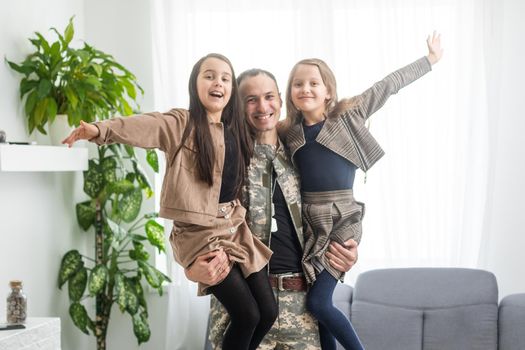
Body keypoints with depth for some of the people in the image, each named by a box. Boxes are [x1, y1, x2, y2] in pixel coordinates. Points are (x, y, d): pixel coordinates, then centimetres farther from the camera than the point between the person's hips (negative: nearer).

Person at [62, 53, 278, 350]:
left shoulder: (237, 129, 10)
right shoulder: (181, 124, -8)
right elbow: (142, 127, -28)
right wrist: (101, 130, -42)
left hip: (237, 227, 6)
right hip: (200, 231, -6)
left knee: (268, 312, 5)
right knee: (247, 315, -10)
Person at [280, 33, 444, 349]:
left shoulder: (349, 115, 0)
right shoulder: (288, 132, 8)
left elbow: (389, 86, 4)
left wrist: (431, 58, 10)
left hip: (342, 219, -4)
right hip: (309, 221, 4)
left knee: (318, 302, -10)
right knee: (319, 301, 6)